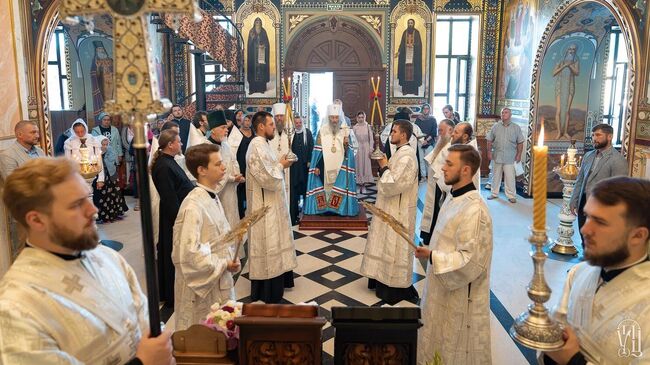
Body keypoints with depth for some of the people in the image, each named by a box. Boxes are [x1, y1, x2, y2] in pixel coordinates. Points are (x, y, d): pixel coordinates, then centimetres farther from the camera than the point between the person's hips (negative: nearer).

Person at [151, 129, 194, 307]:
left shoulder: (168, 161, 8)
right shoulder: (164, 167, -22)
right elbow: (170, 198, -22)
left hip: (176, 213, 10)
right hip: (174, 214, -10)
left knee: (168, 253, 19)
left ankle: (166, 292, 33)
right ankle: (173, 297, 16)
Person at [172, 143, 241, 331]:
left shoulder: (212, 197, 4)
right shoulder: (193, 206, -24)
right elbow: (188, 252, -27)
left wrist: (231, 259, -1)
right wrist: (224, 264, -17)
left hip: (220, 280, 8)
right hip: (202, 286, -8)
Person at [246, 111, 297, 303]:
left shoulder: (263, 144, 11)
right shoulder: (257, 147, -21)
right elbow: (268, 179, -26)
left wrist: (280, 164, 3)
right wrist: (281, 165, -11)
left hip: (272, 204, 10)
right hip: (265, 206, -10)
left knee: (274, 242, 19)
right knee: (267, 245, 0)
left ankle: (278, 279, 33)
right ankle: (267, 291, 13)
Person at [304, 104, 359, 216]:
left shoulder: (346, 131, 1)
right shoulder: (322, 131, 0)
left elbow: (349, 153, 0)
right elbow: (317, 151, 1)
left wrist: (347, 146, -20)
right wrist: (316, 167, -5)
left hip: (340, 168, 0)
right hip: (325, 168, 0)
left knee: (339, 192, 0)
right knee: (325, 188, 2)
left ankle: (340, 209, 11)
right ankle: (324, 210, 12)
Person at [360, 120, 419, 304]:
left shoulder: (406, 157, -23)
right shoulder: (400, 153, 9)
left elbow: (393, 185, -27)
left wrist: (384, 167, -16)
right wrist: (383, 166, 3)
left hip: (398, 211, -10)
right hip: (389, 208, 10)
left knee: (395, 247, 1)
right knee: (388, 244, 19)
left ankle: (397, 289, 15)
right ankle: (385, 280, 34)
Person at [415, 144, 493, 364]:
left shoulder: (474, 210, -27)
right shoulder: (455, 198, 4)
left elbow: (470, 260, -27)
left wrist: (432, 256, -24)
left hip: (460, 296, -9)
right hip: (443, 288, 9)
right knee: (439, 344, 23)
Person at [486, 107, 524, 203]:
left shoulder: (516, 128, 3)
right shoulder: (496, 127, 4)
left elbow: (520, 143, 5)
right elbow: (490, 140, 7)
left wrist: (519, 154, -1)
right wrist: (489, 152, 0)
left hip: (510, 158, -1)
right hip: (497, 156, 1)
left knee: (510, 177, -2)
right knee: (496, 176, 10)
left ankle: (511, 196, 6)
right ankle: (494, 193, 21)